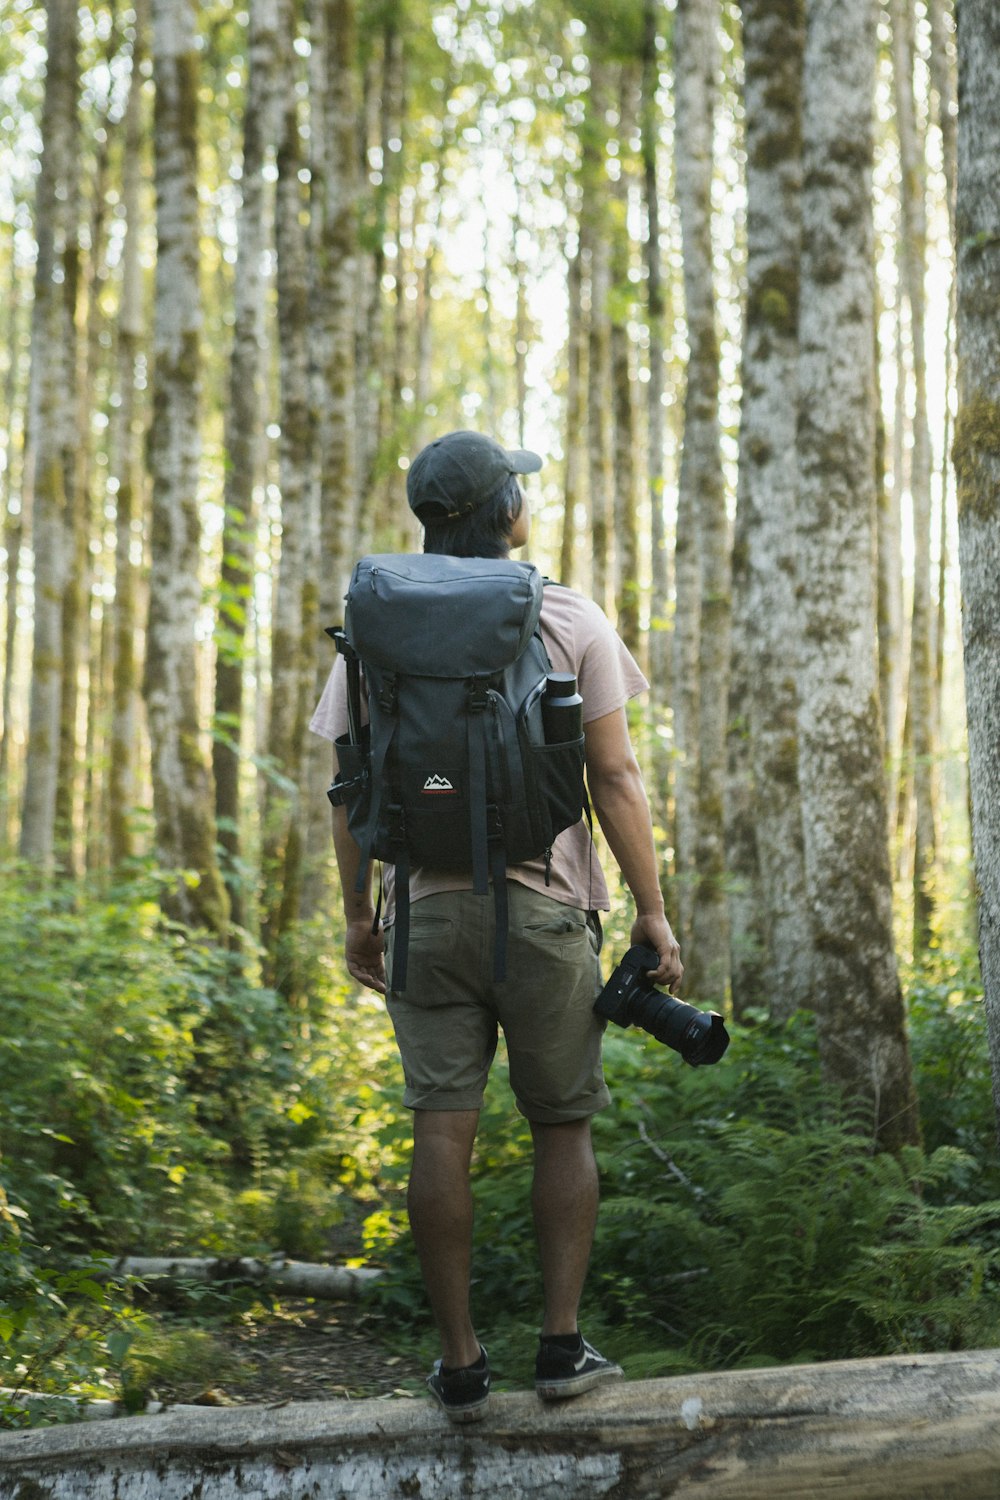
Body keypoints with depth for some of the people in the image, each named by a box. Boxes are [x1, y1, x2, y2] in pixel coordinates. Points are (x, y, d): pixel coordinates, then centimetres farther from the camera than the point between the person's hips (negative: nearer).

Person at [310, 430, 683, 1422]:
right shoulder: (569, 622, -2)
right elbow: (615, 778, -5)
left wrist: (356, 915, 13)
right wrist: (651, 909, 0)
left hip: (426, 910, 2)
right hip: (545, 908, -2)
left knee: (443, 1134, 1)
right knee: (563, 1126, 10)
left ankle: (460, 1363, 4)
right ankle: (560, 1346, 8)